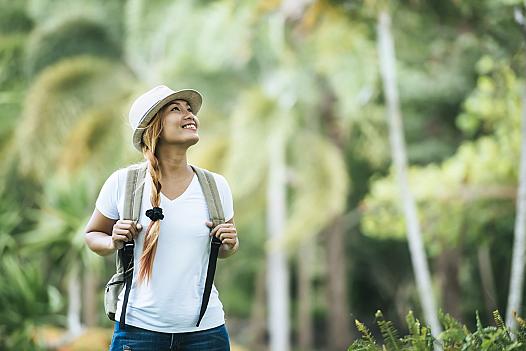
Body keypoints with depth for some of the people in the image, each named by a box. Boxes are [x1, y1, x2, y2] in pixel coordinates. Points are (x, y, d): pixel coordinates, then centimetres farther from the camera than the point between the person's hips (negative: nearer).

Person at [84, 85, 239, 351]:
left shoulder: (216, 186, 2)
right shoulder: (122, 183, -5)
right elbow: (92, 235, 10)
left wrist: (229, 244, -5)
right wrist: (113, 243, -10)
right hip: (139, 327, -2)